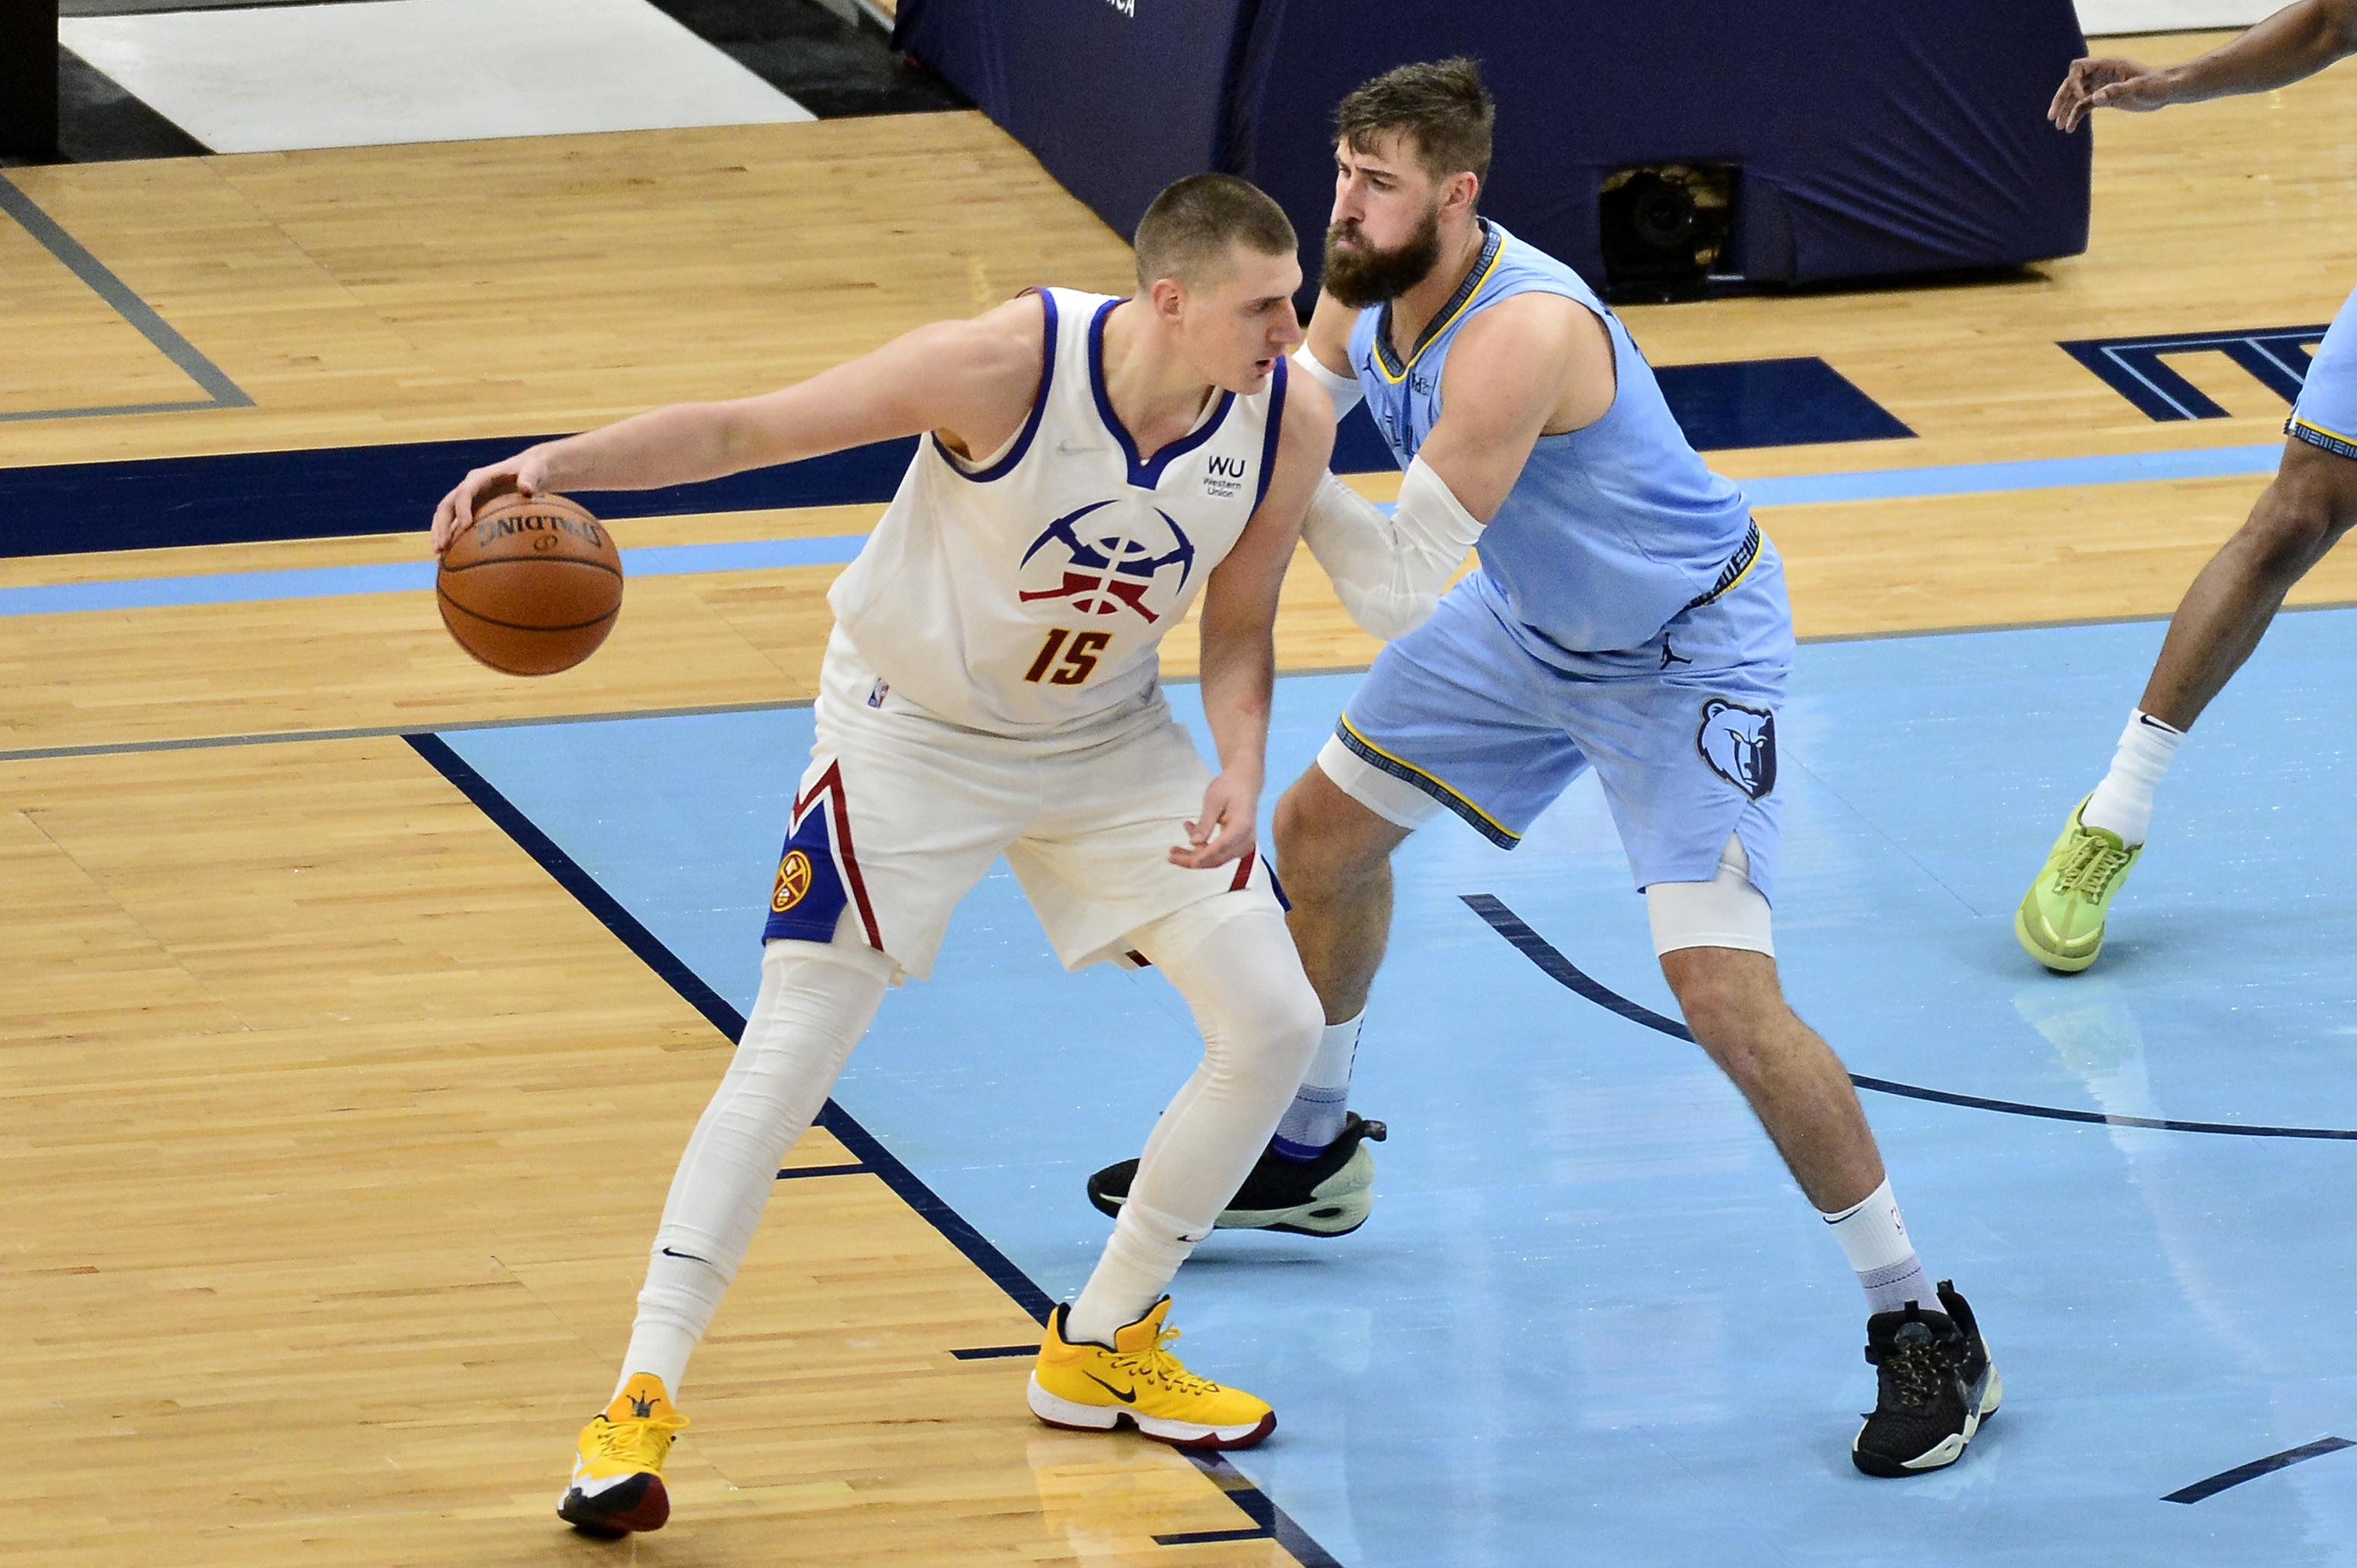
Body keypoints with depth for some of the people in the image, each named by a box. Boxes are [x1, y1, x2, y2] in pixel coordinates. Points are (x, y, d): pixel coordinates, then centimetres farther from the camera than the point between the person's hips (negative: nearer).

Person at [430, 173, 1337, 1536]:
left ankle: (1099, 1351, 17)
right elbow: (744, 429, -27)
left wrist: (1241, 778, -20)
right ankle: (641, 1402, -7)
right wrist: (564, 462, -43)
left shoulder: (1288, 423, -18)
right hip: (912, 732, -5)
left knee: (1275, 1023, -1)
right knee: (792, 1050, -13)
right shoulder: (1008, 364, -32)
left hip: (1105, 741, 5)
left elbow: (1238, 629, -1)